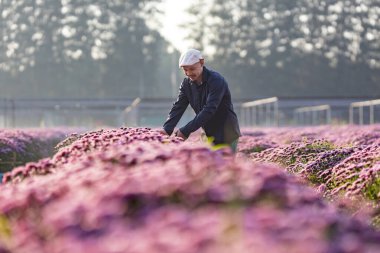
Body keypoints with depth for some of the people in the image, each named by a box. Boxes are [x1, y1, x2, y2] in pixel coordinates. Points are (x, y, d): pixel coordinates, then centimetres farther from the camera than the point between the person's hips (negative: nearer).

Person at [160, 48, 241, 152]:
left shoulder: (217, 80, -21)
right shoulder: (187, 83, 0)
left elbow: (209, 110, -29)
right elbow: (178, 107, -6)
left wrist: (185, 131, -34)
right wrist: (167, 129, -24)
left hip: (226, 135, -6)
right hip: (209, 135, 6)